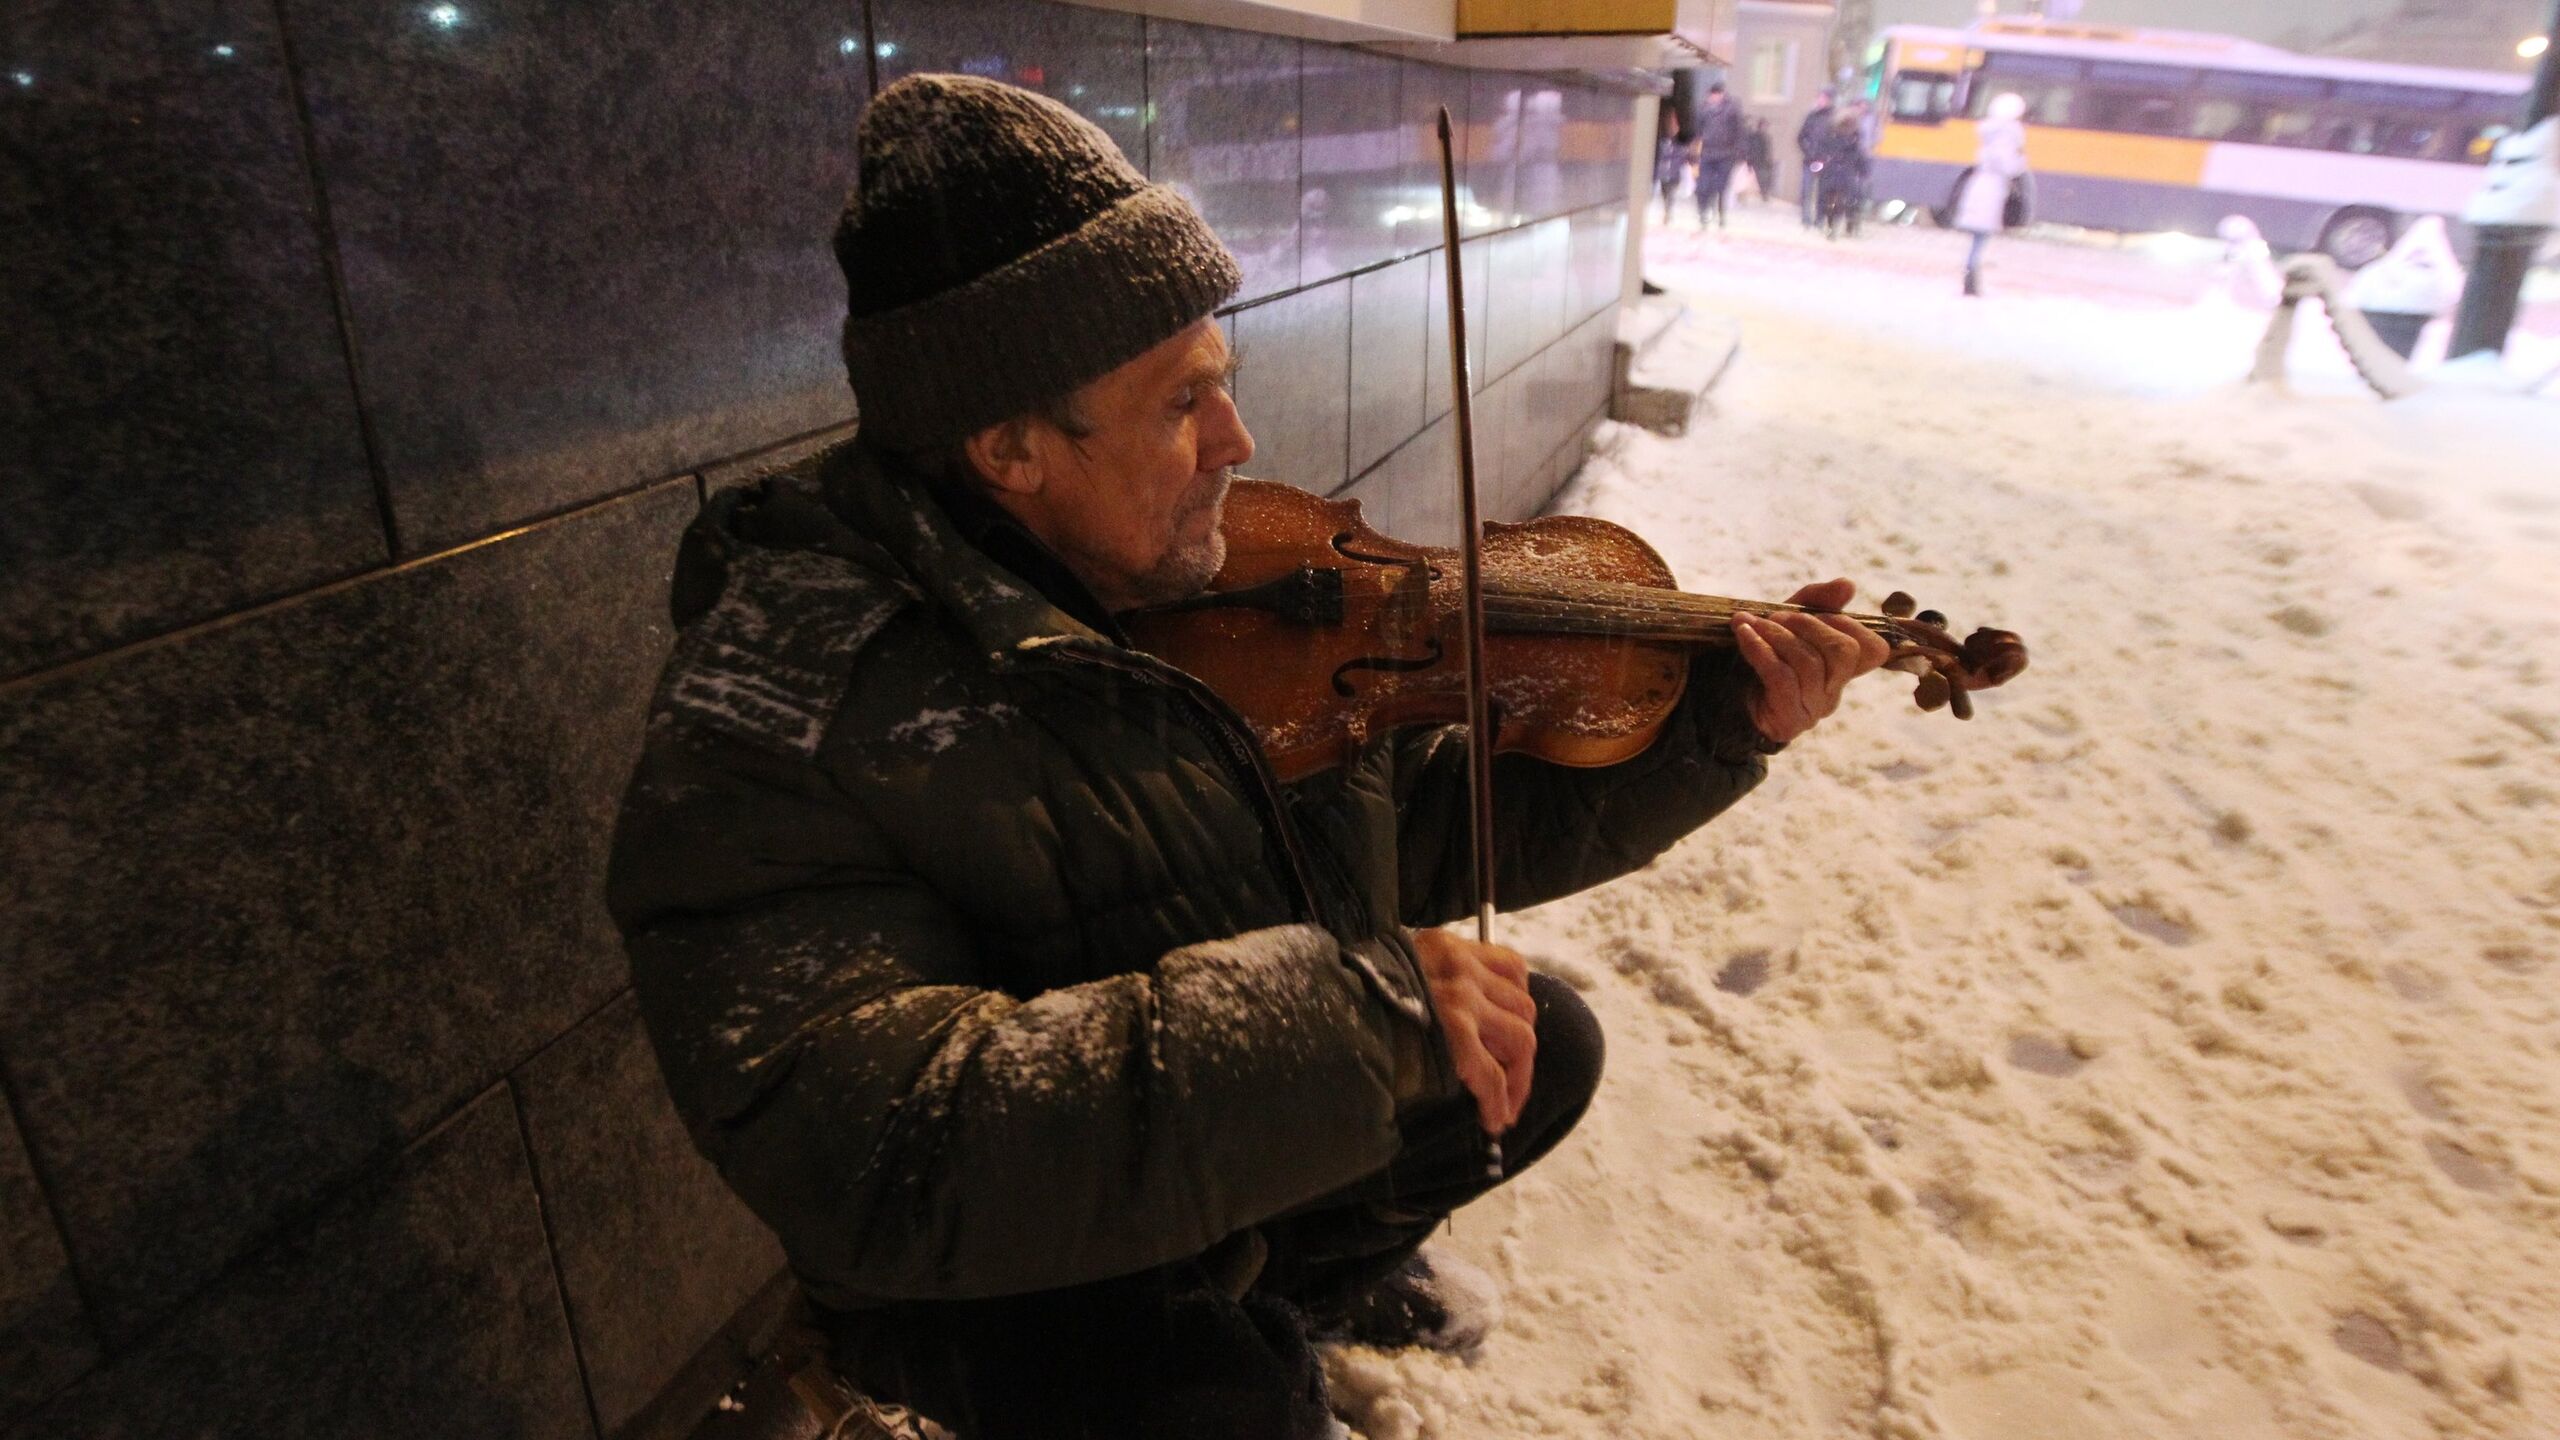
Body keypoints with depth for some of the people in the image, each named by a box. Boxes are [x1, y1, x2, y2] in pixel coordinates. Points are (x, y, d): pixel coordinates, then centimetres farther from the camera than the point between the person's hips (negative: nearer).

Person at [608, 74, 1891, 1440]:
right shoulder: (775, 713, -28)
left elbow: (1437, 832, 1)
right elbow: (870, 1150, -38)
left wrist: (1714, 722, -7)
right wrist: (1356, 1002, -42)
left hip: (1264, 1158, 6)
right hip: (1009, 1272, -6)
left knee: (1546, 1044, 9)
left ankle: (1315, 1263, 33)